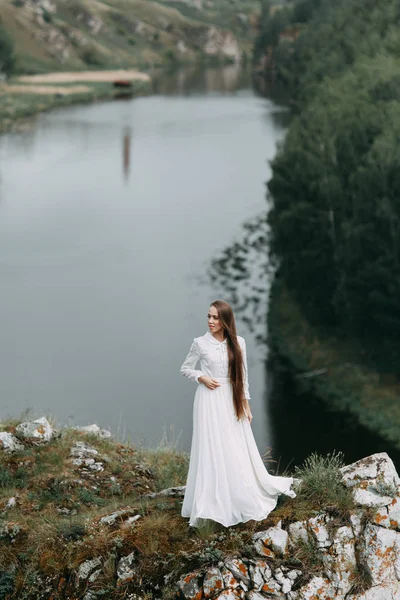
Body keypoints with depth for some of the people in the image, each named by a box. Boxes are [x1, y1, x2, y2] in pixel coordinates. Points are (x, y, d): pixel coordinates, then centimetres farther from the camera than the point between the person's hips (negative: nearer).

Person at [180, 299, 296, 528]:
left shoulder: (238, 343, 1)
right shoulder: (200, 343, -5)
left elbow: (243, 376, 7)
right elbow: (185, 368, 7)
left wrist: (246, 405, 7)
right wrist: (201, 378, -12)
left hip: (232, 401, 3)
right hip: (210, 400, -2)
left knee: (237, 451, 8)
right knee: (211, 450, -3)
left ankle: (243, 499, 25)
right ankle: (208, 507, 1)